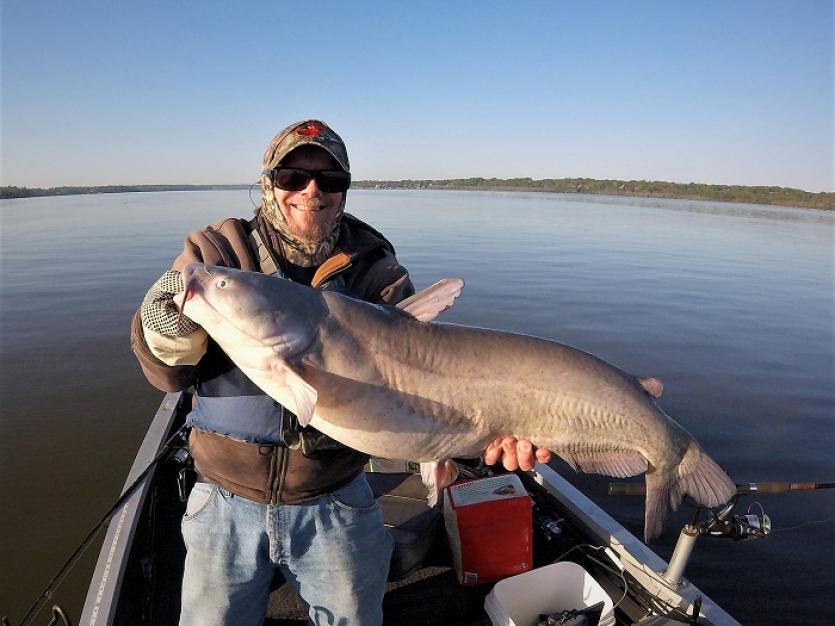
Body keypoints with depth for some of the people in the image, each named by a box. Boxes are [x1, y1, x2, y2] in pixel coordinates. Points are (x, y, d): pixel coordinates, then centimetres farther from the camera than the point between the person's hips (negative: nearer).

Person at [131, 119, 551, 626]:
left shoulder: (375, 272, -7)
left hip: (335, 504, 0)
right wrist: (168, 330, -35)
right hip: (227, 502, 1)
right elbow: (168, 374, -12)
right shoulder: (219, 250, -6)